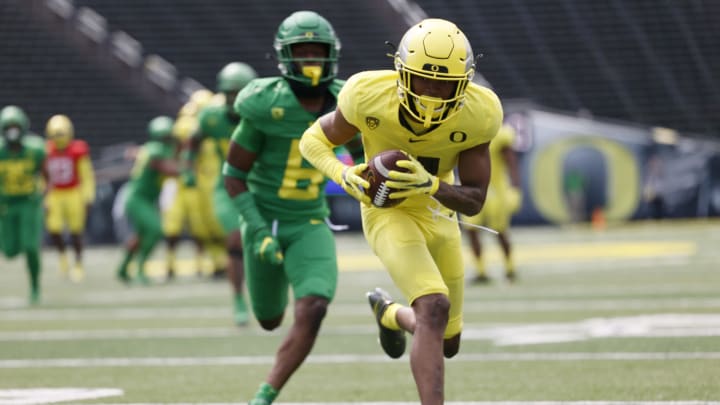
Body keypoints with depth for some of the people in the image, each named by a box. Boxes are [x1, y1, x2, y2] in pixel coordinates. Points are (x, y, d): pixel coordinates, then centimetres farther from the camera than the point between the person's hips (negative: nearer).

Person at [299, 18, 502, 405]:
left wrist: (430, 185, -36)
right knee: (434, 307, -28)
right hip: (388, 212, -4)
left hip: (439, 214, 4)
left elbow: (474, 200, -16)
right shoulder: (369, 96, -26)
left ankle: (388, 312, 49)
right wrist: (344, 175, -29)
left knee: (448, 343, 15)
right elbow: (314, 140, -9)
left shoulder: (478, 114, -21)